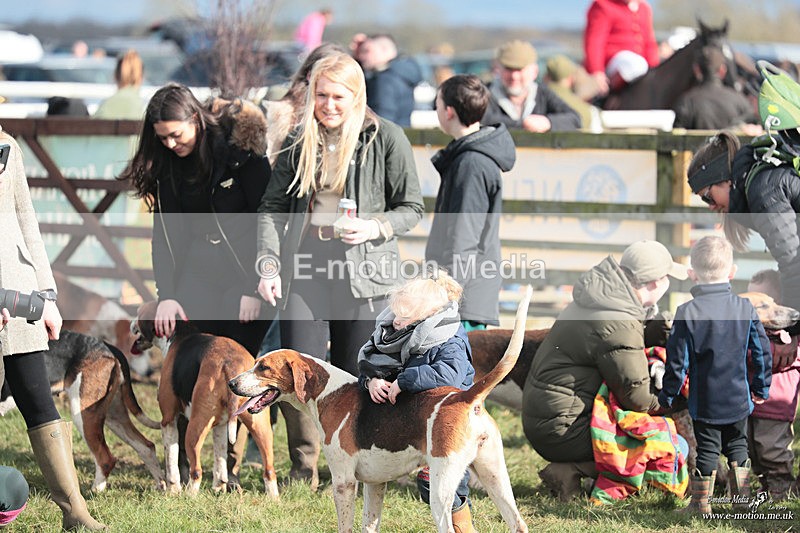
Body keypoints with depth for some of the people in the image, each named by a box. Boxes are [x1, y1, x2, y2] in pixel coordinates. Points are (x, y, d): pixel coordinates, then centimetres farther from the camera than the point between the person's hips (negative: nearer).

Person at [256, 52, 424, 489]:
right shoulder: (299, 141, 9)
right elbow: (273, 206, 11)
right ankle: (303, 473, 7)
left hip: (362, 273, -2)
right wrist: (269, 264, -1)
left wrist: (375, 227, -16)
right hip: (303, 271, 2)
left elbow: (411, 208, 3)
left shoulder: (386, 139, -1)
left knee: (355, 380, 3)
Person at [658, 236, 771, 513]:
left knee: (707, 451, 8)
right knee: (737, 446, 18)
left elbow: (677, 360, -13)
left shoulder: (687, 313, -16)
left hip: (705, 402, -2)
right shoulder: (746, 308, -7)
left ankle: (701, 504, 14)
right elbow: (763, 351, 0)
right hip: (739, 398, 3)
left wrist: (667, 396, 0)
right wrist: (762, 387, 14)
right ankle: (742, 499, 22)